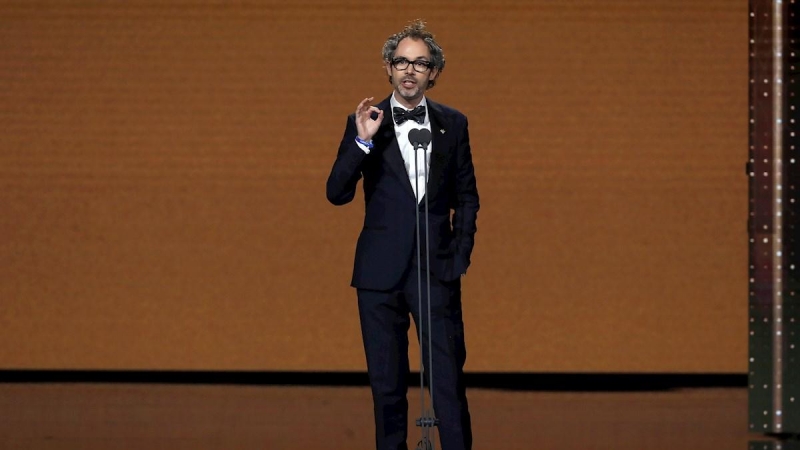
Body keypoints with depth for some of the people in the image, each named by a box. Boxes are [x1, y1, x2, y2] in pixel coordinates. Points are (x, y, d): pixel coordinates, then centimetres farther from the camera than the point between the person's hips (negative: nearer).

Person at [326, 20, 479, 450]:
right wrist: (362, 142, -18)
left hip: (437, 269, 0)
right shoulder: (364, 123, 2)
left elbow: (467, 197, 13)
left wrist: (460, 255, 4)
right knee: (387, 383, 6)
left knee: (448, 379, -5)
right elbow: (337, 193, -5)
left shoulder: (453, 124, 7)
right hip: (381, 270, 0)